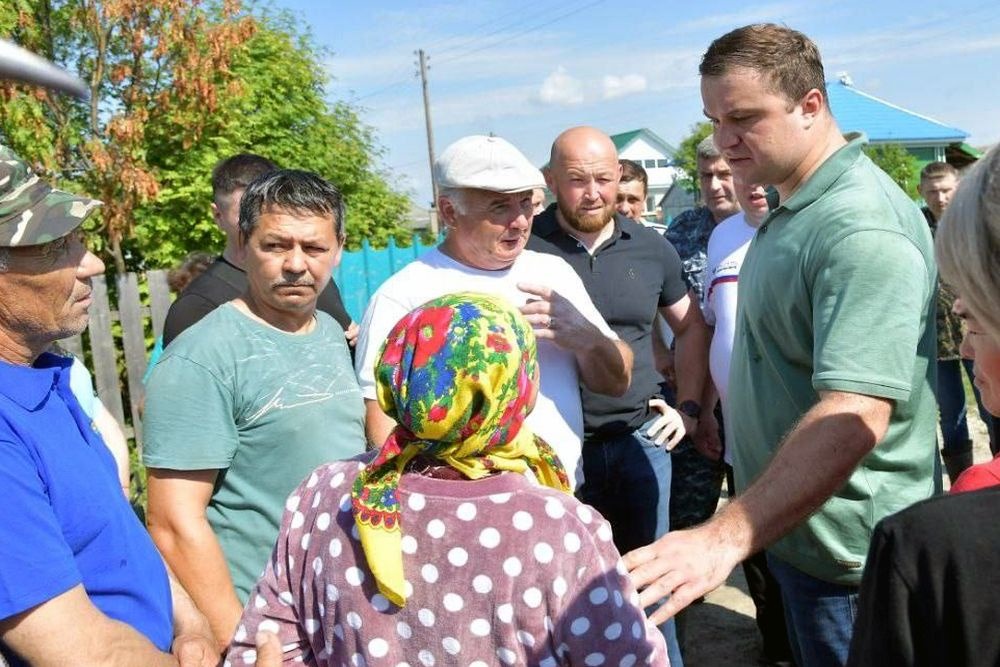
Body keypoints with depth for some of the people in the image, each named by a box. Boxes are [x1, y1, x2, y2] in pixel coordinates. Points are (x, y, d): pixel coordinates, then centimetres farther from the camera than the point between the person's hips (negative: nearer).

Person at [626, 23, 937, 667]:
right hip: (795, 527, 9)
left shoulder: (862, 227, -25)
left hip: (843, 555, -9)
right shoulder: (791, 209, 9)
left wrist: (727, 536, -41)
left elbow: (854, 415, -35)